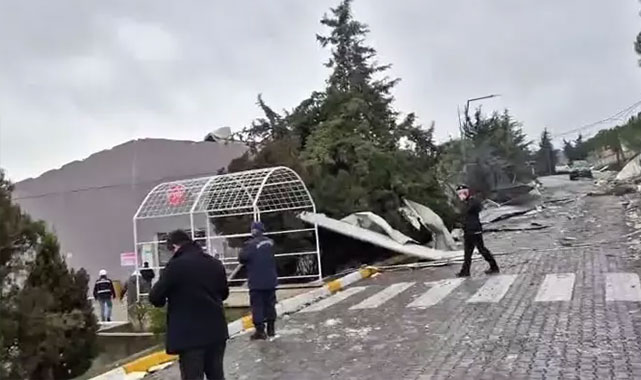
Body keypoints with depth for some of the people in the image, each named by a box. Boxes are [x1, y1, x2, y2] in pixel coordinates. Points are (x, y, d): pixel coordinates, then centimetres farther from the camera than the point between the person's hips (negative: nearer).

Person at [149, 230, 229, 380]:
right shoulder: (215, 264, 6)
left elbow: (155, 297, -10)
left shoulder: (176, 265, -13)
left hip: (190, 335, -6)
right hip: (216, 331, 6)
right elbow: (224, 293, 18)